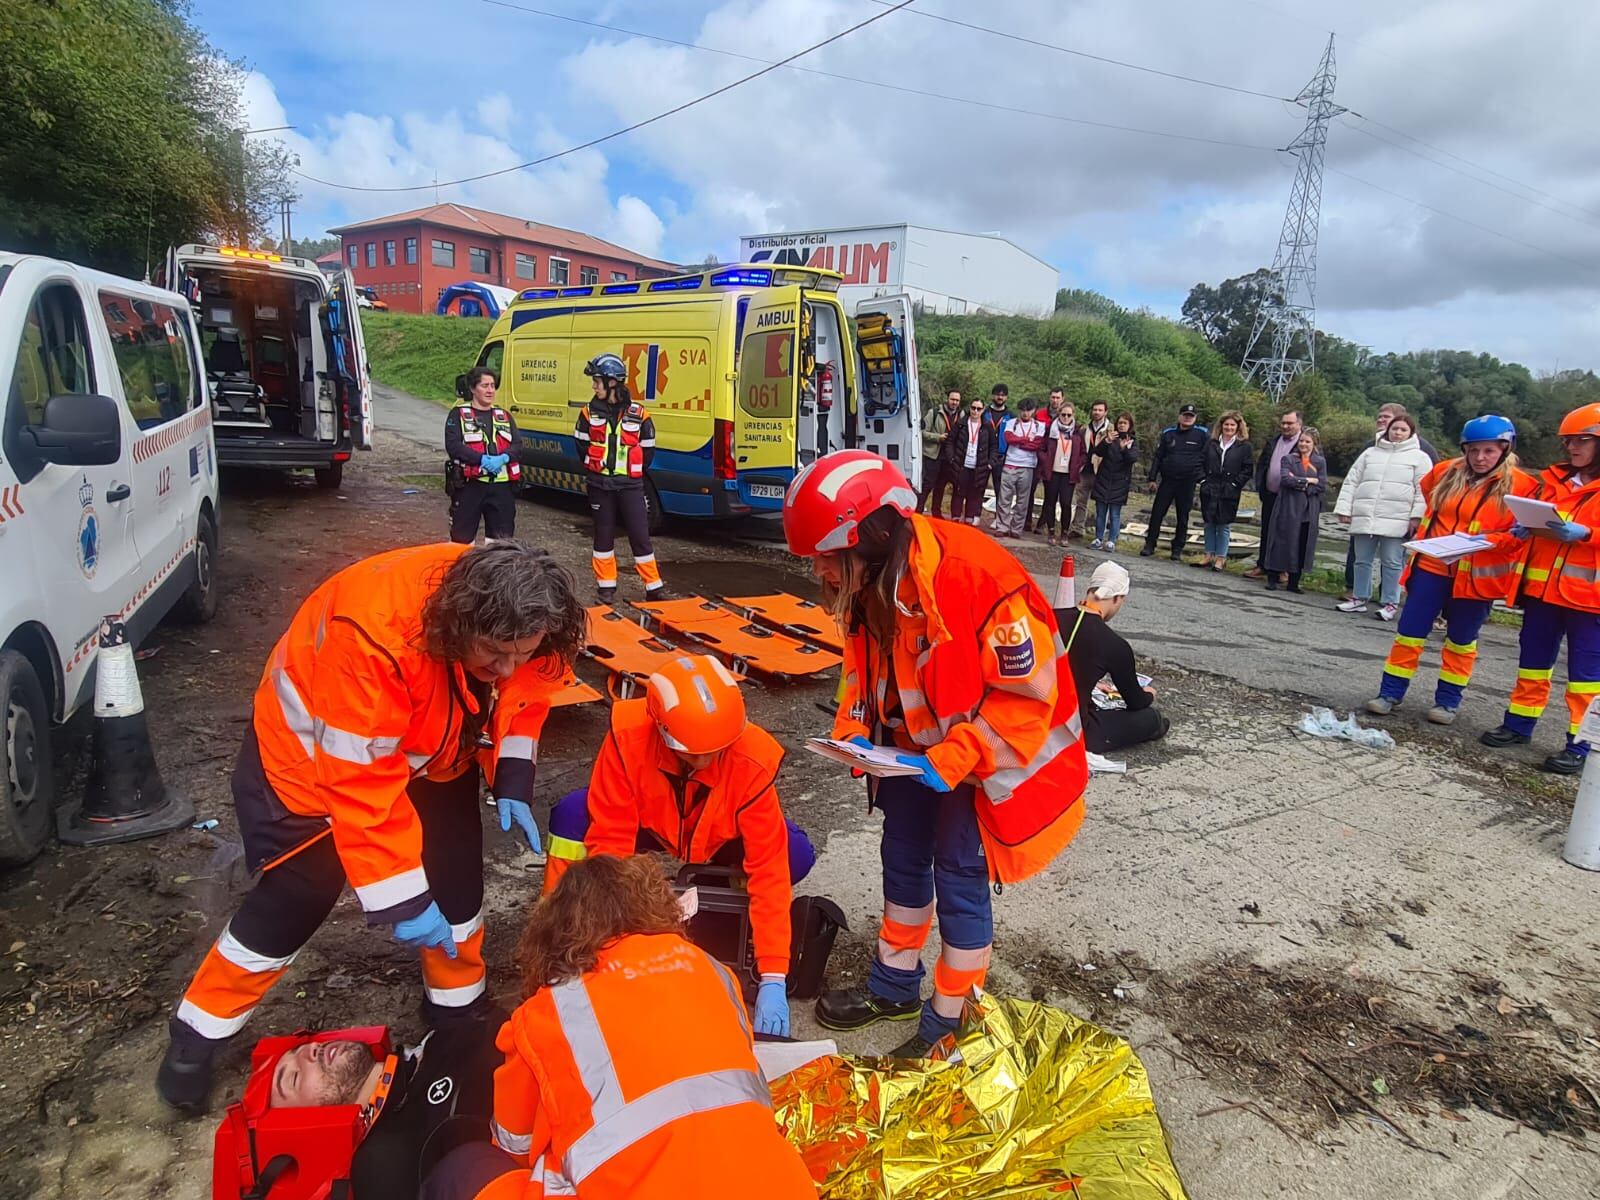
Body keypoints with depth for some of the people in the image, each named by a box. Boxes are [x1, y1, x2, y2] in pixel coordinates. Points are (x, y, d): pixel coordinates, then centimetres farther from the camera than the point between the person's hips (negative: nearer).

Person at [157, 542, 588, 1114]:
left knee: (456, 881, 4)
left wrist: (512, 783, -15)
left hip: (429, 750, 5)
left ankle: (458, 1008, 29)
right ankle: (198, 1031, 27)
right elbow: (360, 781, -37)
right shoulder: (374, 635, -43)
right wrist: (402, 900, -32)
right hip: (314, 750, -5)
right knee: (294, 898, 2)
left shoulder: (511, 624, -25)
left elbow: (523, 694, -3)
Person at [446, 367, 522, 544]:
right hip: (470, 485, -4)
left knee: (503, 538, 9)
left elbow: (517, 445, 6)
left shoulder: (504, 415, 16)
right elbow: (452, 445, -10)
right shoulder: (458, 414, 3)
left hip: (502, 485, 4)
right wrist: (482, 459, -22)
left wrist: (503, 458, -15)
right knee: (461, 538, 3)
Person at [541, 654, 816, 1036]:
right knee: (571, 814, -30)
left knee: (796, 854, -29)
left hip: (718, 840, 0)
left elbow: (769, 866, -33)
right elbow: (609, 840, -29)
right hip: (645, 825, 0)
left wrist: (773, 979, -36)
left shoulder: (753, 761, -35)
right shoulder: (628, 736, -35)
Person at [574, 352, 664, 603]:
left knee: (640, 535, -1)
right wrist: (597, 468, 7)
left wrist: (633, 472, 8)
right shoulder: (589, 412, 0)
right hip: (600, 485, 2)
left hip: (630, 485, -2)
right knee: (603, 534, 9)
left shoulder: (638, 414, -5)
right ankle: (606, 587, 20)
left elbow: (647, 450, 4)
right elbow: (582, 445, 10)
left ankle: (654, 587, 9)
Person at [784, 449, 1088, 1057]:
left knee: (959, 876, -1)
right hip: (920, 748, 7)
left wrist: (953, 760, -31)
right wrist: (854, 730, -10)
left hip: (993, 751, -7)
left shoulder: (975, 575, -34)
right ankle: (894, 986, 38)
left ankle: (949, 1021, 21)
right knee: (903, 857, 16)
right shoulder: (867, 582, -10)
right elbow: (865, 663, 6)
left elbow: (1030, 691, -28)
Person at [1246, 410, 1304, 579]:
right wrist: (1260, 486, 6)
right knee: (1266, 532, 11)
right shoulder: (1273, 442, 12)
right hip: (1270, 495, 6)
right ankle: (1262, 566, 19)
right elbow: (1261, 464, 16)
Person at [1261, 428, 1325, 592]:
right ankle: (1272, 579, 6)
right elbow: (1285, 479, -14)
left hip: (1309, 511, 2)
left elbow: (1323, 485, -1)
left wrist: (1298, 483, -10)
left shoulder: (1320, 462, 10)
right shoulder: (1288, 459, 3)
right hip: (1288, 509, -2)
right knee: (1282, 543, -1)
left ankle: (1293, 583, 11)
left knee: (1302, 547, 4)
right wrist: (1308, 481, -11)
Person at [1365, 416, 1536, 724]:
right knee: (1409, 631, 3)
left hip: (1476, 575, -2)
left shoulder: (1520, 486, -6)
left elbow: (1519, 536, -8)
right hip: (1432, 566, 3)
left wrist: (1485, 540, -22)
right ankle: (1390, 692, 10)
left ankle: (1448, 700, 22)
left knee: (1461, 640, 10)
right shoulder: (1446, 474, 5)